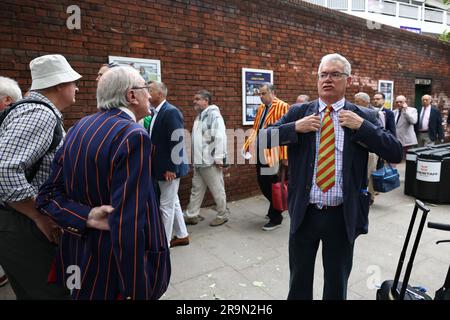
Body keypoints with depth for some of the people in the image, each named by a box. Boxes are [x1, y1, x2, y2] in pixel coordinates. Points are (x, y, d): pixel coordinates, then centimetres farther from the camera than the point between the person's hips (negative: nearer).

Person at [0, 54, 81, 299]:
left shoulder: (40, 112, 13)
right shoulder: (40, 114, -19)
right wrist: (41, 217, -21)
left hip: (25, 224, 10)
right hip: (23, 227, -10)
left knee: (31, 291, 20)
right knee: (55, 292, 0)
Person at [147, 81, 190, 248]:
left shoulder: (171, 112, -17)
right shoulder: (157, 112, 11)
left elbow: (177, 141, -22)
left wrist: (171, 168, -22)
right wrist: (154, 165, 13)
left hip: (169, 168, -9)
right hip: (162, 167, 9)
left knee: (166, 205, 2)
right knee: (173, 202, 18)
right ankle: (182, 235, 32)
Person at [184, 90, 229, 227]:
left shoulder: (214, 114, -12)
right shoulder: (199, 116, 15)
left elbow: (220, 137, -20)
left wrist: (219, 158, -22)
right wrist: (195, 158, 18)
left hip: (210, 161, -9)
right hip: (199, 161, 9)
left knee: (217, 190, 5)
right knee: (196, 189, 15)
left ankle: (222, 215, 20)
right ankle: (191, 215, 25)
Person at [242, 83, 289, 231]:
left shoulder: (282, 107, -9)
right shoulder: (261, 108, 15)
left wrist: (284, 155, -17)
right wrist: (248, 145, 11)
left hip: (272, 153, -7)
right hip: (260, 153, 7)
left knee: (272, 185, 2)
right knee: (262, 183, 14)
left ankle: (276, 218, 19)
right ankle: (274, 210, 36)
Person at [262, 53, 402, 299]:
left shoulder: (363, 117, 1)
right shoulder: (298, 112, 1)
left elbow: (396, 153, -5)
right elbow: (262, 139, -3)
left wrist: (362, 126, -14)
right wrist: (295, 127, -16)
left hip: (343, 216, 0)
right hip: (304, 213, 1)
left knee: (337, 281, 20)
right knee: (299, 279, 19)